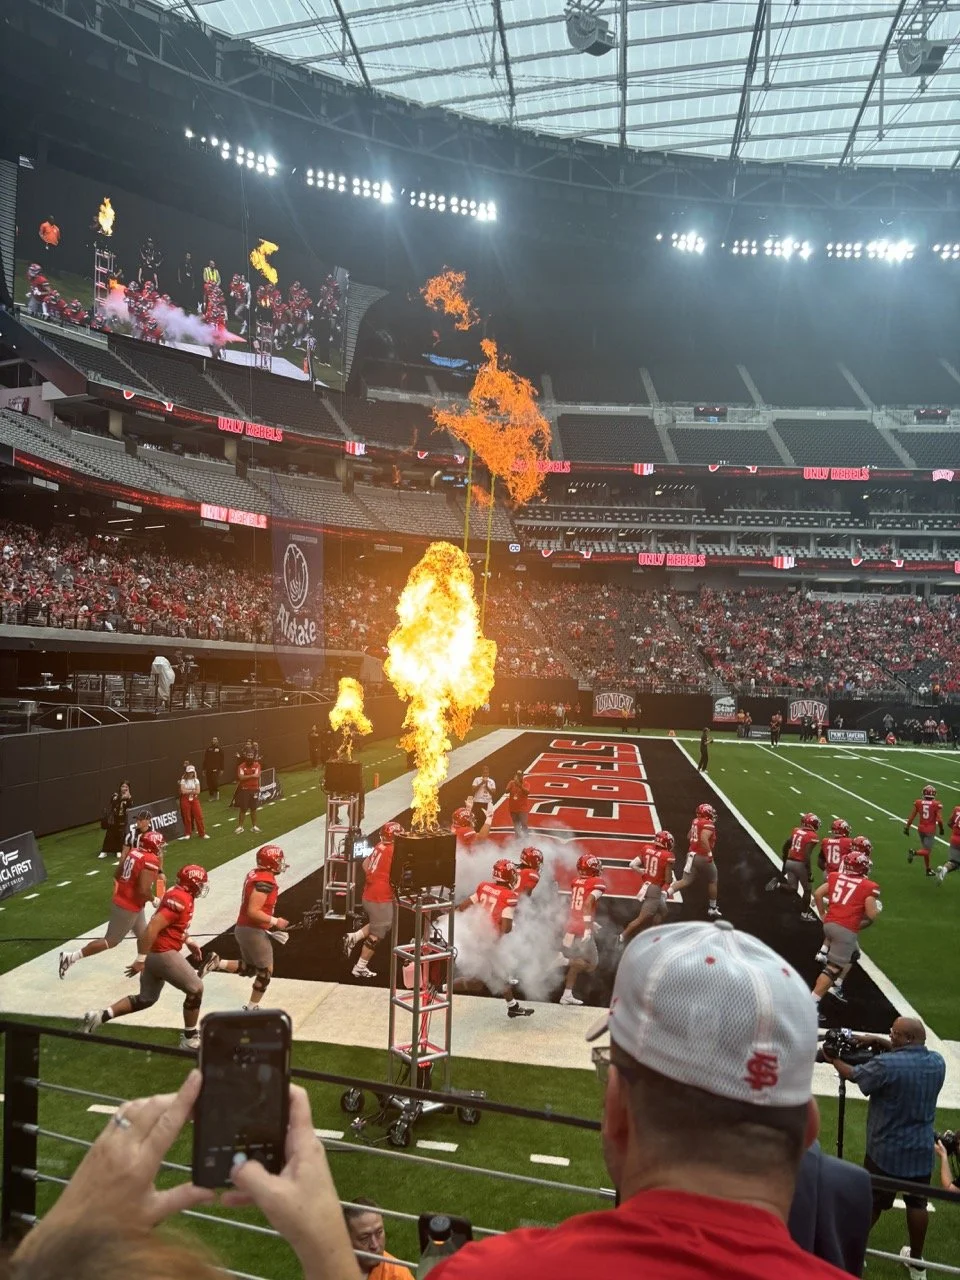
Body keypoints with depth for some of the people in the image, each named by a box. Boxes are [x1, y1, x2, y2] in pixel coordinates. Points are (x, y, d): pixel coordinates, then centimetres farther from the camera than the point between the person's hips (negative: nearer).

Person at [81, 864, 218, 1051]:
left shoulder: (178, 894, 10)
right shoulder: (180, 900, -21)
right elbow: (152, 928, -27)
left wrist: (188, 941, 26)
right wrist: (140, 960, -24)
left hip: (153, 953, 10)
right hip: (163, 954, -10)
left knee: (146, 999, 21)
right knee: (196, 989, 3)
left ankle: (99, 1016, 18)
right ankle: (190, 1039, 12)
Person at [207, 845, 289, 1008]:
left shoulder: (254, 874, 7)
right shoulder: (265, 881, -22)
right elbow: (253, 912, -26)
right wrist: (275, 921, -17)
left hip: (242, 928, 9)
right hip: (254, 931, -9)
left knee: (249, 969, 22)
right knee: (266, 972, 7)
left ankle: (217, 963, 6)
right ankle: (251, 1009, 14)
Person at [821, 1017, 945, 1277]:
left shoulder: (886, 1064, -25)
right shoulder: (937, 1062, -7)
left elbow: (853, 1075, -8)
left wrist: (833, 1059, 10)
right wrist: (878, 1041, 4)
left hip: (886, 1150, -4)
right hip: (921, 1150, 4)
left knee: (871, 1202, 13)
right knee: (917, 1203, 17)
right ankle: (916, 1260, 30)